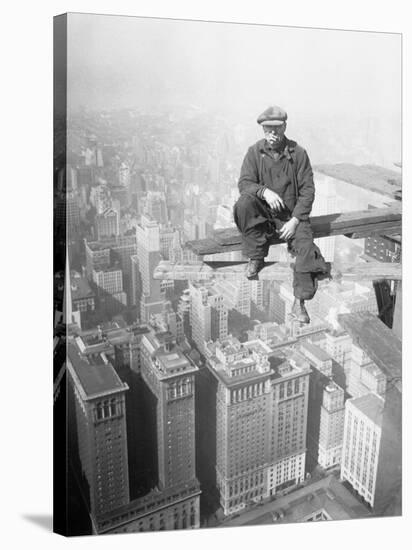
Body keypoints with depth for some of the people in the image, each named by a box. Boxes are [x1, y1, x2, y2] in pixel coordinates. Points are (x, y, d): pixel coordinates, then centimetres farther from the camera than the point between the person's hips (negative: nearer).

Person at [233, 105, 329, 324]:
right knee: (243, 204, -29)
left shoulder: (298, 153, -3)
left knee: (305, 245, -25)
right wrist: (264, 191, -28)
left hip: (292, 214, -1)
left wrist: (295, 220, -15)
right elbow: (244, 182, -7)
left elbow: (307, 190, -5)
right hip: (262, 212, 1)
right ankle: (256, 258, -14)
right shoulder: (255, 151, 0)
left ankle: (299, 303, -16)